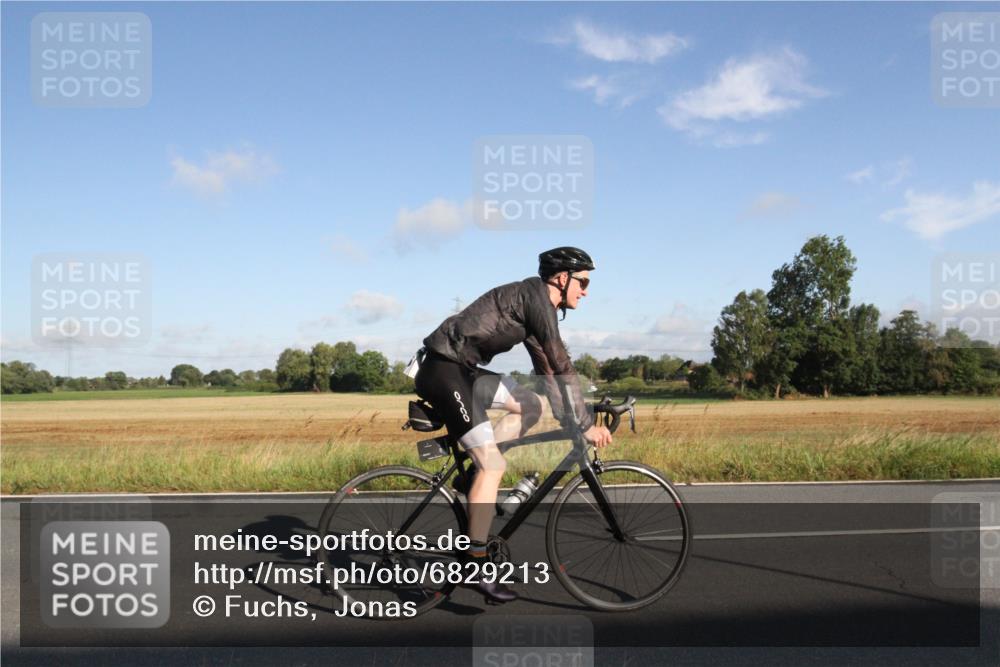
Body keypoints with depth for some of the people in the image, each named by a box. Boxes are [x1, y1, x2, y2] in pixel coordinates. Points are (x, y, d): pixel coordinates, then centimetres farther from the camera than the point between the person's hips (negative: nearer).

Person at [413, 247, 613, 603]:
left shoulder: (537, 307, 17)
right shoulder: (535, 293, -12)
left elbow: (548, 370, 23)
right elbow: (562, 365, -16)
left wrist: (572, 422, 21)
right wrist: (587, 425, -12)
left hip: (462, 371, 10)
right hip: (443, 370, -10)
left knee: (529, 406, 9)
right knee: (493, 465, -11)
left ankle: (476, 478, 9)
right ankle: (476, 564, -4)